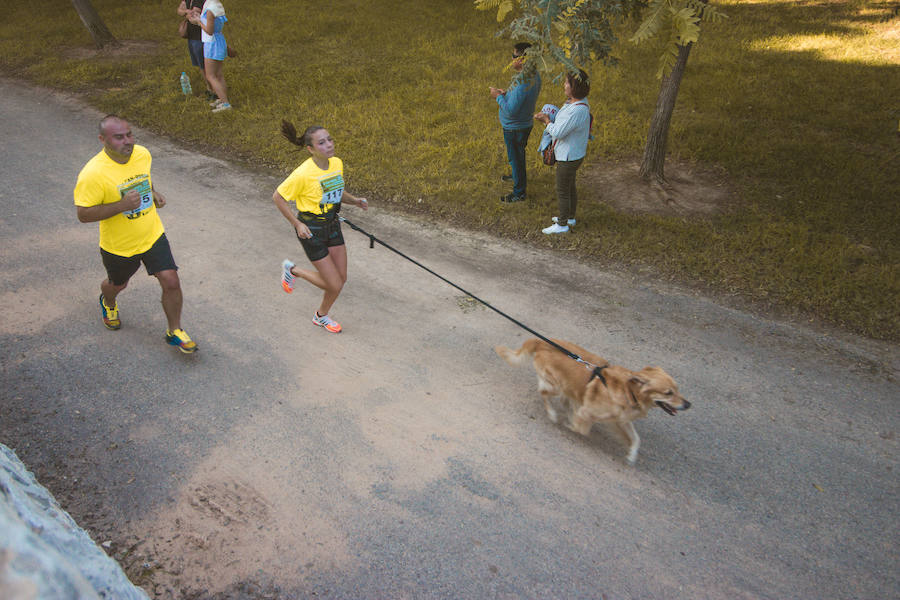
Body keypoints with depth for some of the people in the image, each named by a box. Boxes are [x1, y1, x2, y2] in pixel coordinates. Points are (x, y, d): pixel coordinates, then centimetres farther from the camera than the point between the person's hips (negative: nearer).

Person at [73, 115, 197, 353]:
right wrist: (122, 205, -34)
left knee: (171, 282, -7)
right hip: (118, 245, -3)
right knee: (117, 284, 23)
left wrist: (153, 192, -2)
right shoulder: (92, 174, -27)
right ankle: (108, 302, 61)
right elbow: (83, 214, -24)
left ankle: (175, 331, 15)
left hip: (152, 235, 3)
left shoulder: (142, 154, -9)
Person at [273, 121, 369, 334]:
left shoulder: (337, 163, -4)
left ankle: (322, 316, 39)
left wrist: (355, 200, -4)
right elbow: (278, 197, -14)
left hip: (332, 224, 7)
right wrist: (297, 224, -16)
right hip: (311, 230, -7)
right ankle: (292, 270, 24)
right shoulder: (303, 174, -26)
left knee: (341, 279, 12)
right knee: (334, 285, -1)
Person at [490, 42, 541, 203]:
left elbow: (510, 111, -31)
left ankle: (519, 192, 25)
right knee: (519, 154, 31)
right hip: (525, 123, 9)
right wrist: (507, 93, 1)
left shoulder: (522, 84, -35)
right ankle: (519, 176, 56)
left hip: (515, 128, -9)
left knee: (516, 158, 9)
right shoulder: (534, 75, -5)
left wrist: (499, 97, -17)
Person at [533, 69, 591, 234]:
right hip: (571, 154, 10)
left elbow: (558, 132, -28)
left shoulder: (577, 110, -32)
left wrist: (547, 120, -10)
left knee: (562, 191, 7)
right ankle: (570, 217, 42)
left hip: (569, 158, -10)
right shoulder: (575, 101, -1)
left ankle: (562, 224, 23)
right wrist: (546, 117, -3)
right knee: (570, 187, 24)